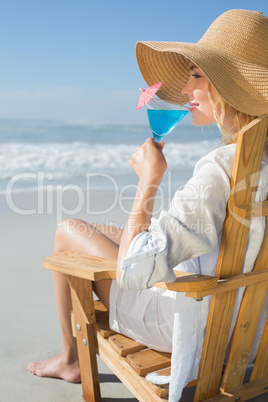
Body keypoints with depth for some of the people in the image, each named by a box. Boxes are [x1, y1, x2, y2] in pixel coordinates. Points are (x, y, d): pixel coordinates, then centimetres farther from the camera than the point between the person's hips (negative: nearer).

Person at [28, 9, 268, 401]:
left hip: (186, 321, -8)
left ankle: (71, 359, 28)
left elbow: (133, 269, -34)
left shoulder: (220, 168, -33)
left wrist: (150, 179, -22)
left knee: (69, 230, 7)